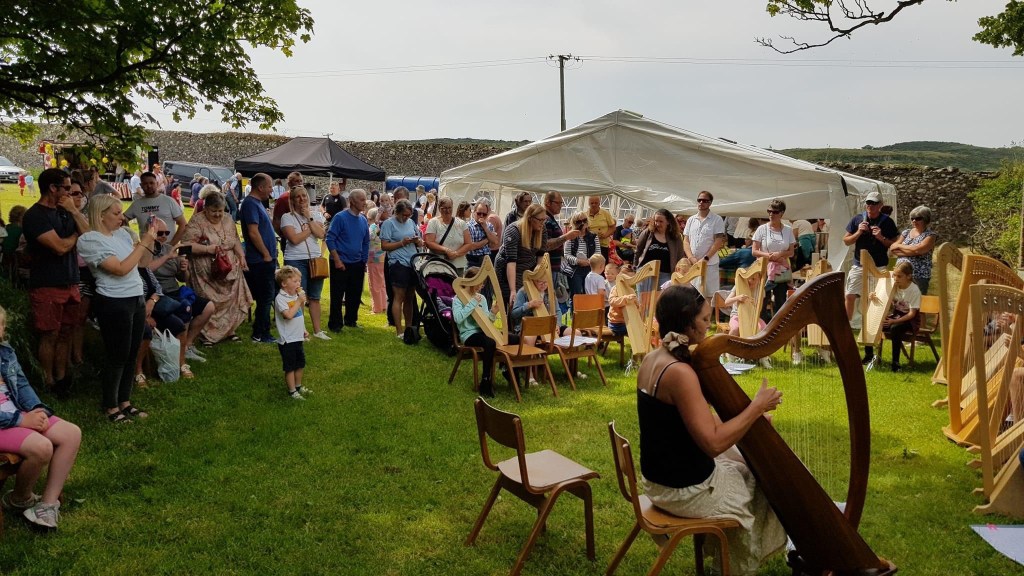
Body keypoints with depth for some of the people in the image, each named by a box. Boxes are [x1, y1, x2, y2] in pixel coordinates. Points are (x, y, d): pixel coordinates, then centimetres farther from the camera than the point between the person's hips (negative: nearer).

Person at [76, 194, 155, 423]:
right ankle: (111, 407, 16)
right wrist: (143, 243, -17)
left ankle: (125, 402, 26)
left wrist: (150, 241, -1)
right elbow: (121, 269, -21)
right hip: (114, 303, -7)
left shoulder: (122, 233, 8)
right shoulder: (89, 240, -13)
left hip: (137, 299, 7)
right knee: (117, 356, 2)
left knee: (132, 354, 13)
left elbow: (141, 262, 14)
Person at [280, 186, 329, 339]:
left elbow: (321, 234, -7)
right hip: (296, 261, -4)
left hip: (315, 259, 4)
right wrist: (311, 228, -7)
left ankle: (317, 330, 17)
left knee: (315, 297, 9)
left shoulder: (316, 215, 9)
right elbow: (294, 239, -16)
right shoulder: (287, 217, -3)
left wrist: (309, 218, -10)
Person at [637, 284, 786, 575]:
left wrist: (749, 415, 5)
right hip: (686, 489, -8)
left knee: (748, 462, 25)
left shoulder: (653, 358, 1)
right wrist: (756, 407, -18)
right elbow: (713, 443, -28)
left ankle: (726, 550, 36)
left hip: (662, 476, 8)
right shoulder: (679, 372, -28)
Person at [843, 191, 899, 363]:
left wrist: (881, 238, -15)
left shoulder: (887, 222, 1)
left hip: (879, 268, -2)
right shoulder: (857, 219, 5)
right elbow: (846, 241, 7)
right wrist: (859, 232, -10)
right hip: (858, 265, 2)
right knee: (849, 297, -4)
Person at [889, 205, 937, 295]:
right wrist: (910, 251, -9)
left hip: (919, 277, -4)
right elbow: (892, 250, 4)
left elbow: (917, 250, -16)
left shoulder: (930, 235, -1)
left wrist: (899, 246, -2)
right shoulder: (905, 233, 14)